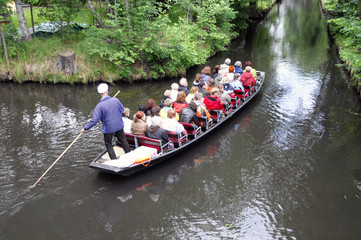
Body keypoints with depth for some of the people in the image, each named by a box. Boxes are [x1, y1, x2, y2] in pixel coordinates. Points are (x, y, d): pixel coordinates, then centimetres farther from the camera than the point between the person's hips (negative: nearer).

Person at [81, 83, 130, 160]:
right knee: (123, 141, 22)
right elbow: (122, 110, 6)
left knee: (109, 145, 14)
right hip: (119, 126, 4)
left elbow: (94, 120, -22)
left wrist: (86, 128, -11)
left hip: (108, 128, -4)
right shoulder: (116, 100, -9)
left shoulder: (99, 106, -20)